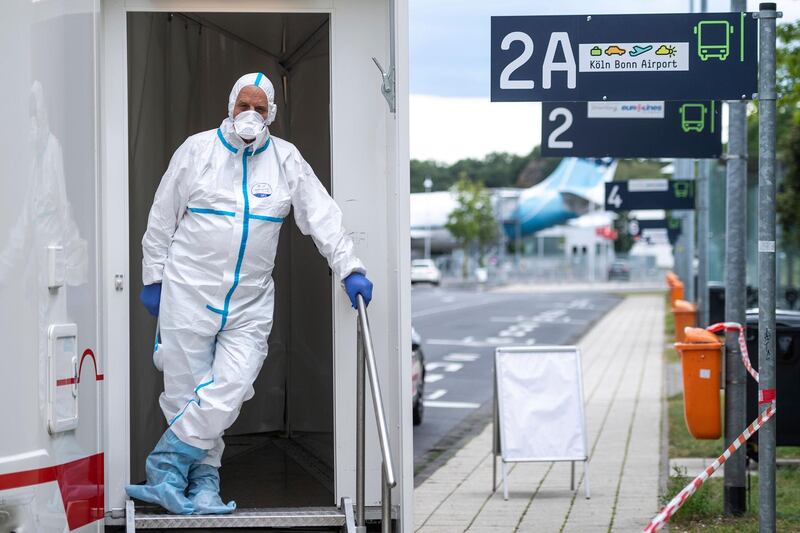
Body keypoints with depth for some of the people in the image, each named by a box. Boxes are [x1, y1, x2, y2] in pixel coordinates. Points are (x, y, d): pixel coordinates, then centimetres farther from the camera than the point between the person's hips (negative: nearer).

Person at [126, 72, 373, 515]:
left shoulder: (285, 159, 7)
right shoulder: (197, 150, 2)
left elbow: (323, 216, 4)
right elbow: (162, 217, 7)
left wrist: (349, 269, -6)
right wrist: (152, 278, 7)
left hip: (250, 303, 1)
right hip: (189, 293, -1)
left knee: (229, 390, -11)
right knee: (187, 392, 0)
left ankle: (166, 469, 2)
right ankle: (203, 482, 14)